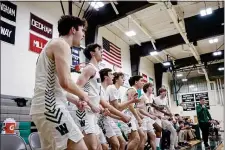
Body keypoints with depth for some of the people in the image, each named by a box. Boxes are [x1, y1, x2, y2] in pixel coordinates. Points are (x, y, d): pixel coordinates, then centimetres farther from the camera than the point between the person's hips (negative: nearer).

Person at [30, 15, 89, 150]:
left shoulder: (54, 45, 24)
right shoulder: (61, 44, -6)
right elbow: (65, 82, -19)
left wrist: (75, 100, 16)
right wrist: (83, 95, -1)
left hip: (44, 107, 11)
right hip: (50, 107, -11)